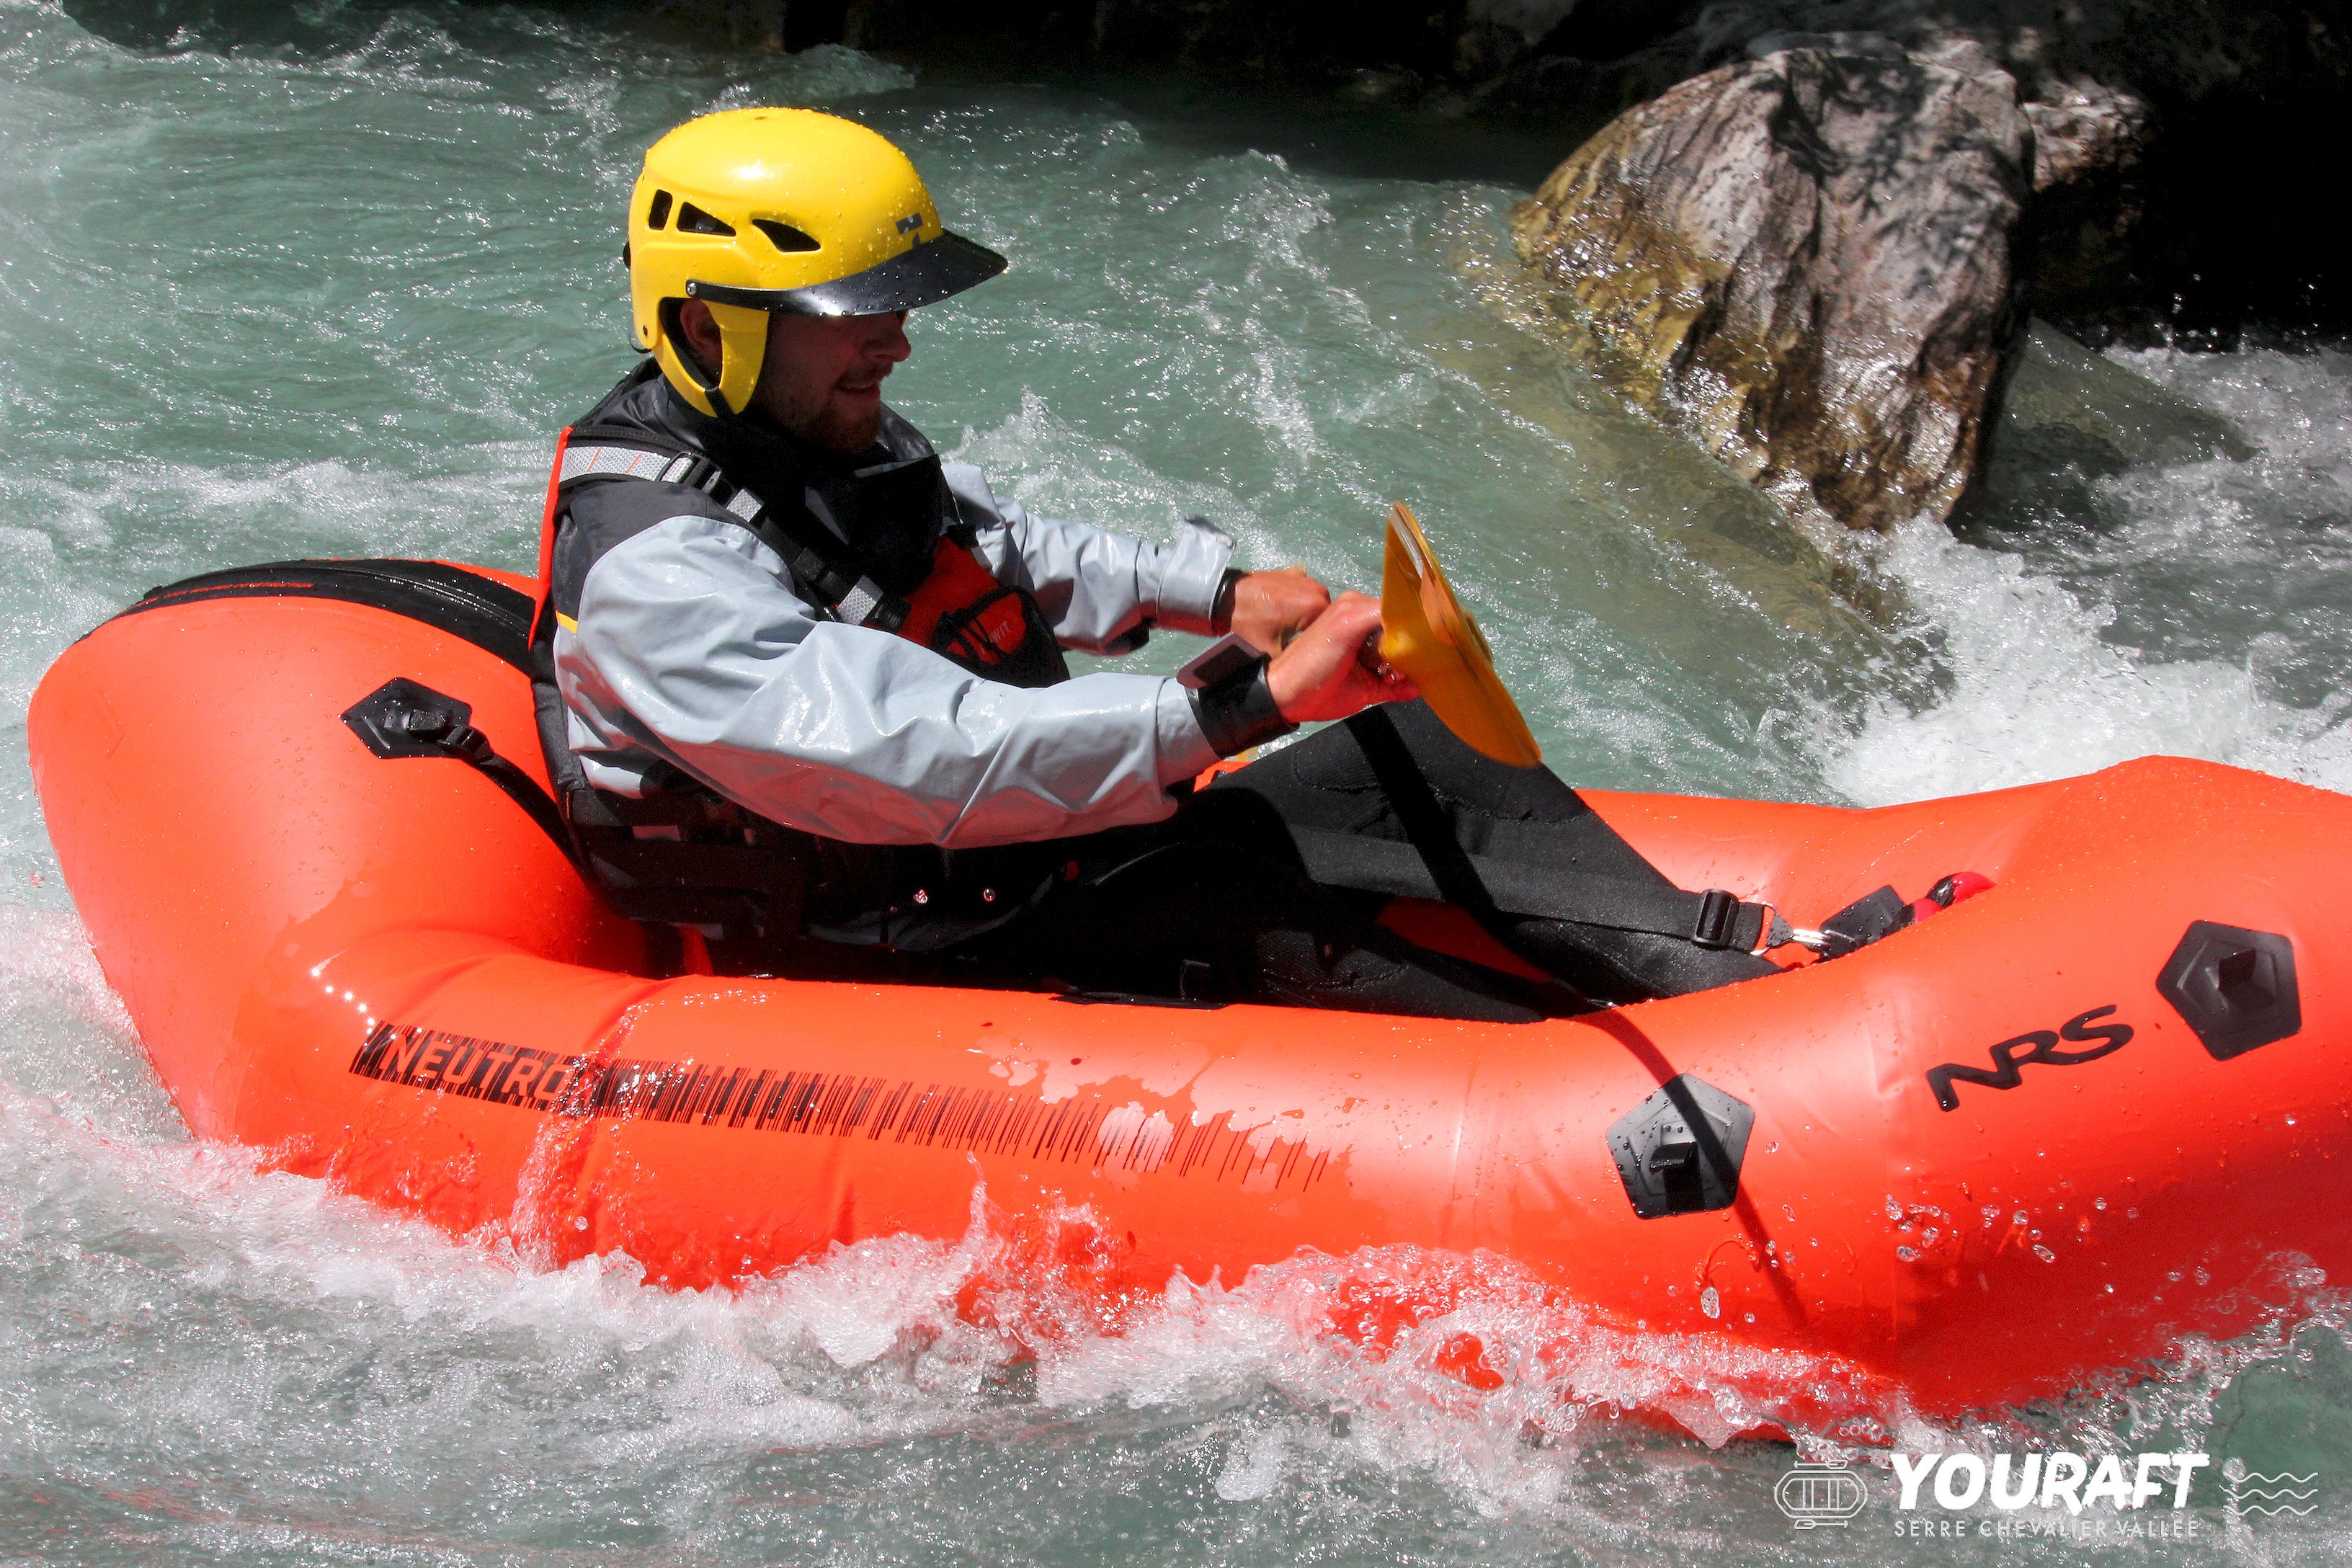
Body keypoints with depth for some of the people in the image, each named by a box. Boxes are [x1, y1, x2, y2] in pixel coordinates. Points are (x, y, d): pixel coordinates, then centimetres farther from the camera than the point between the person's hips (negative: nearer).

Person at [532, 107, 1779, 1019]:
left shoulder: (815, 441, 5)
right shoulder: (657, 576, -26)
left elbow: (1006, 553, 24)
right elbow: (928, 761, -38)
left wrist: (1220, 593, 9)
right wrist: (1247, 705, -41)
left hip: (1026, 849, 9)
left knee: (1429, 753, -5)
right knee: (1273, 944, -31)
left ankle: (1717, 983, -7)